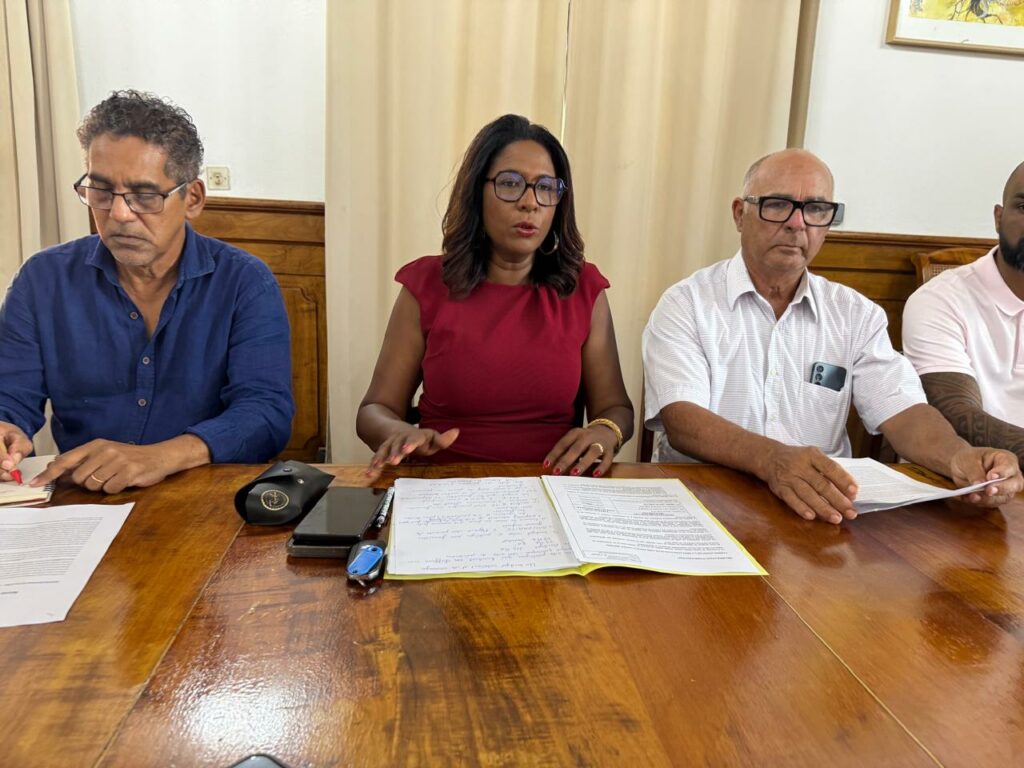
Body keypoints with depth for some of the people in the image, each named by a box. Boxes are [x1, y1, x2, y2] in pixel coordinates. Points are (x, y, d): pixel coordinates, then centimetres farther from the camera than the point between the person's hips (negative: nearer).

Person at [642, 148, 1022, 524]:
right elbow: (680, 421, -17)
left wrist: (959, 457, -21)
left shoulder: (856, 314, 10)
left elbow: (902, 411, 1)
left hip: (823, 508, 4)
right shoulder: (685, 305, -4)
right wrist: (771, 460, -34)